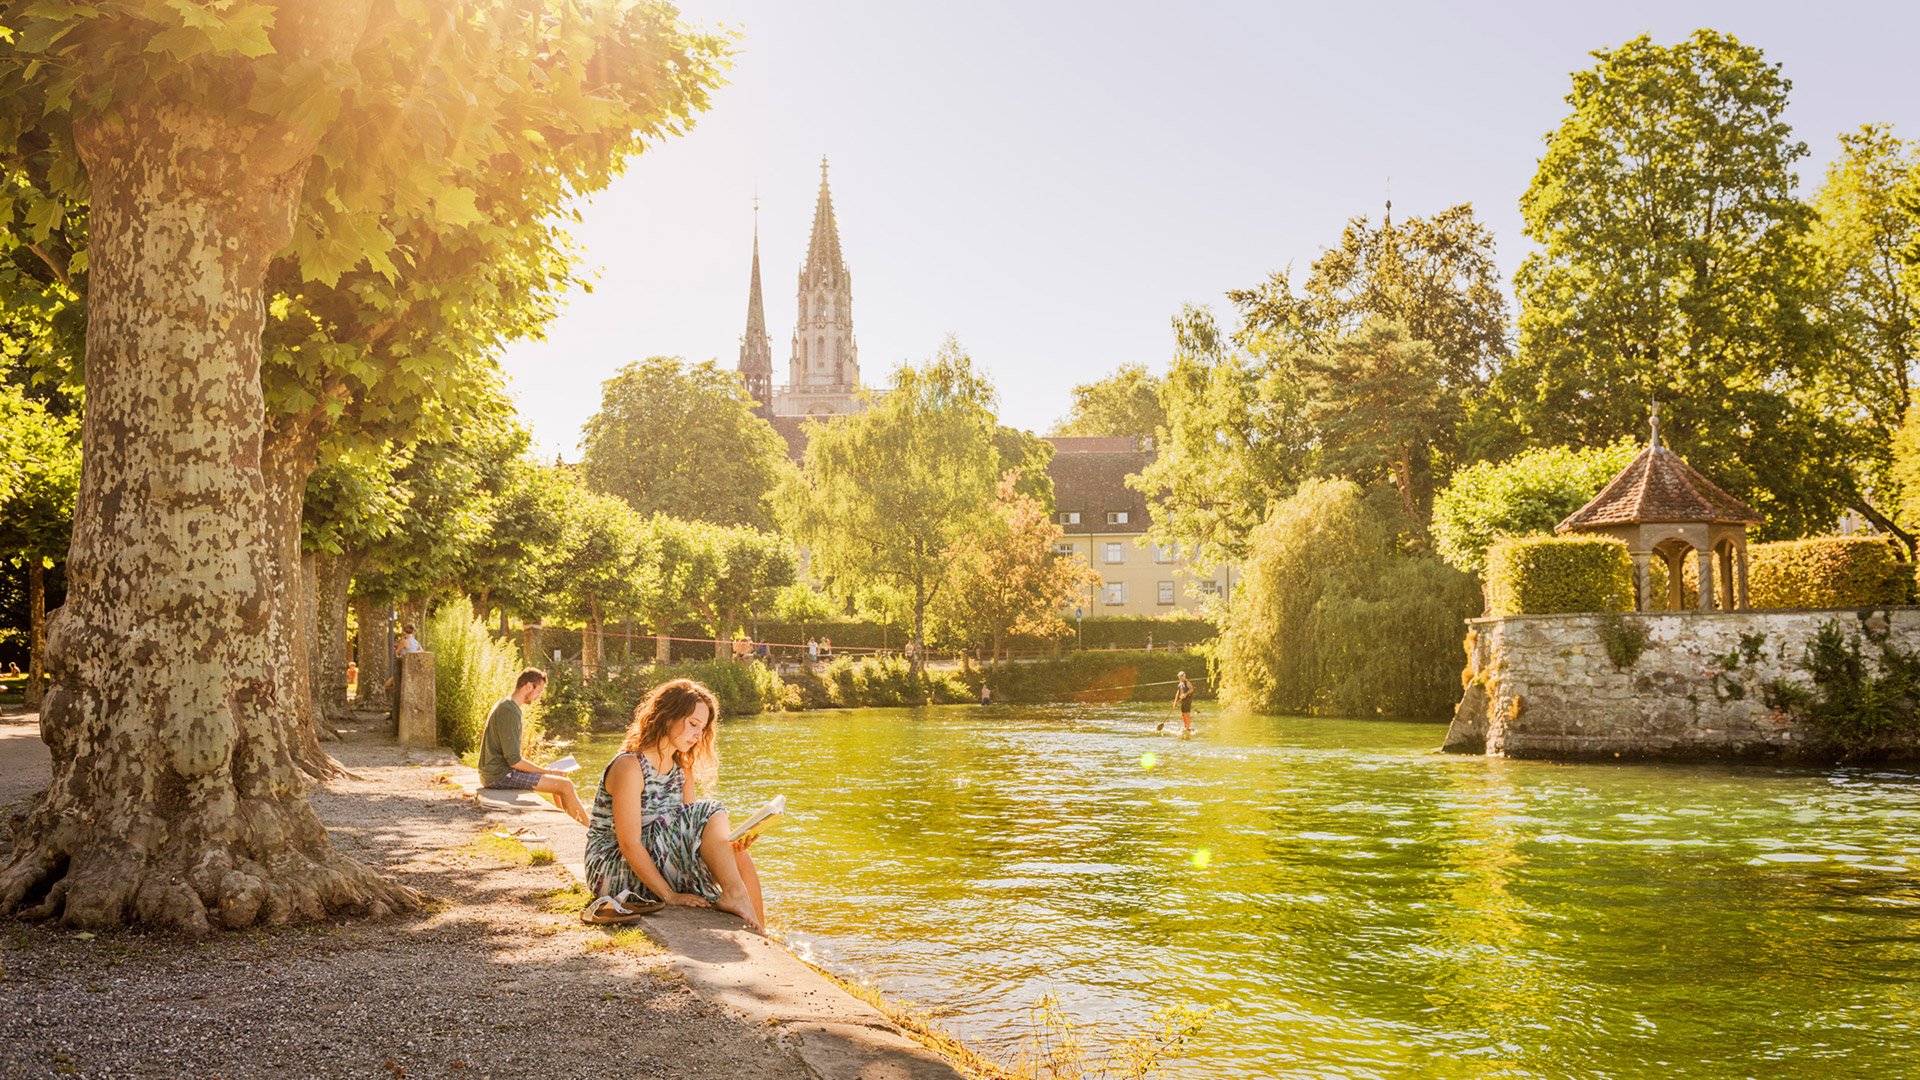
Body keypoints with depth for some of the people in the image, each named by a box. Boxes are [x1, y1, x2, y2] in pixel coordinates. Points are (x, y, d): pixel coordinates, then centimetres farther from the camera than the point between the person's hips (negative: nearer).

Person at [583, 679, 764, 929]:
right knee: (711, 814, -21)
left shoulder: (682, 768, 9)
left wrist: (727, 843, -19)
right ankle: (735, 895, -19)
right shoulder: (629, 767, -18)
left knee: (739, 859, -12)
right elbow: (629, 844, -23)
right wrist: (669, 895, -26)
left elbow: (693, 832, 1)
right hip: (613, 870, -8)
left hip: (659, 861, 8)